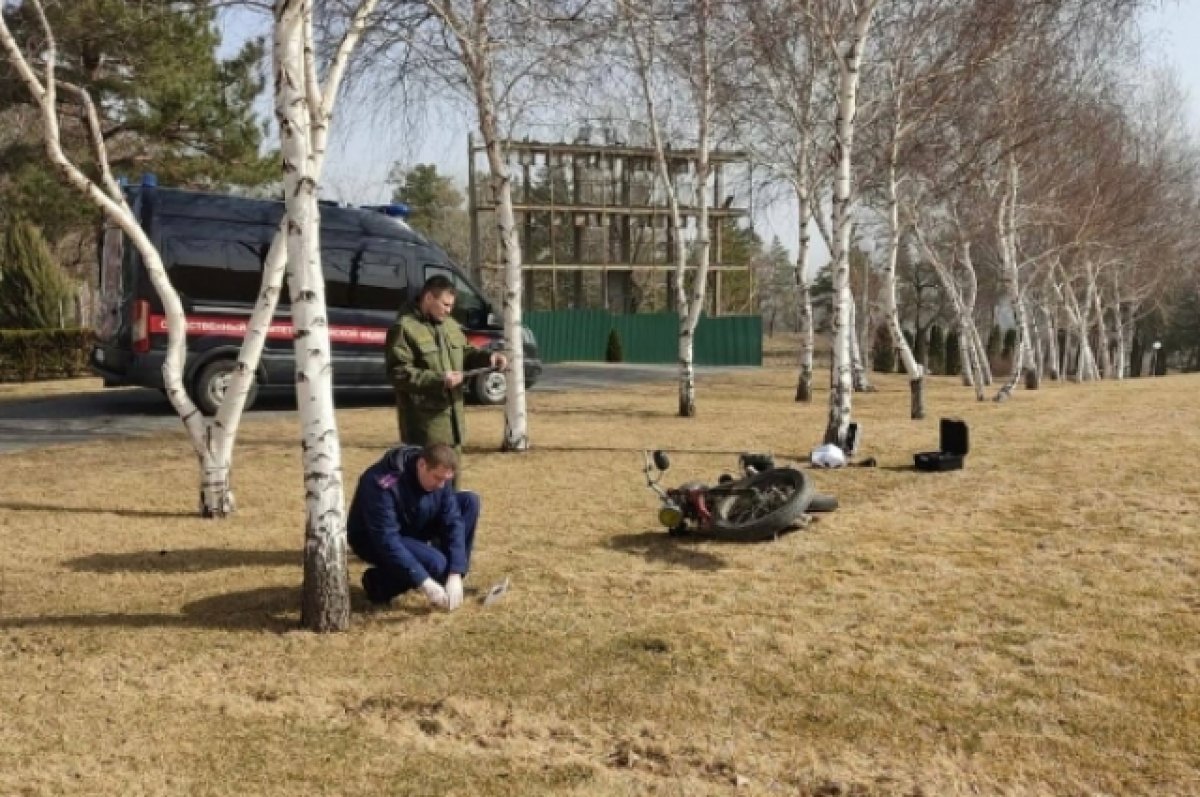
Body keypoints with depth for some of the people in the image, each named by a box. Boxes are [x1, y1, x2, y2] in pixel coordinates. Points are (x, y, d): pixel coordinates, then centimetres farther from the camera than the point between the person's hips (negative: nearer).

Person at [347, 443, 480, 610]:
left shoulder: (439, 475, -15)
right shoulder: (384, 484, -35)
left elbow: (452, 522, -14)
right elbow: (386, 540, -36)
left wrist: (455, 574, -24)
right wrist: (424, 582, -39)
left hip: (413, 527, 7)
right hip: (373, 539, -7)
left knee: (469, 501, -11)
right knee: (436, 564, -31)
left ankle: (450, 579, -3)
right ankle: (378, 582, -6)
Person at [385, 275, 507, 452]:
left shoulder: (450, 324, 13)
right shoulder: (405, 328, -14)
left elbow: (465, 352, 24)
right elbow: (399, 373, -19)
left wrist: (487, 357, 2)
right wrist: (439, 379, -24)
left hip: (451, 415, 9)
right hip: (424, 420, -8)